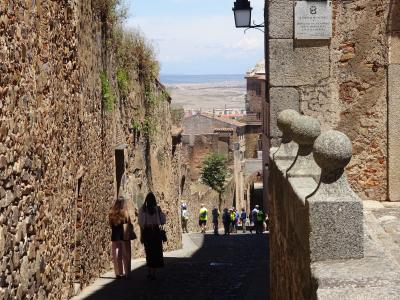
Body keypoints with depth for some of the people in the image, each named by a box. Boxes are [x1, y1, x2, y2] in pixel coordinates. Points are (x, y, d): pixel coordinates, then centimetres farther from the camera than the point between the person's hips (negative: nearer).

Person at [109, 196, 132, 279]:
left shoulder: (111, 213, -3)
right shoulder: (125, 213, -11)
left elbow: (111, 225, 4)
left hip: (115, 236, 2)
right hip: (124, 236, -2)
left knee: (117, 255, 9)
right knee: (126, 255, 6)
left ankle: (118, 273, 9)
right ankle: (126, 273, 6)